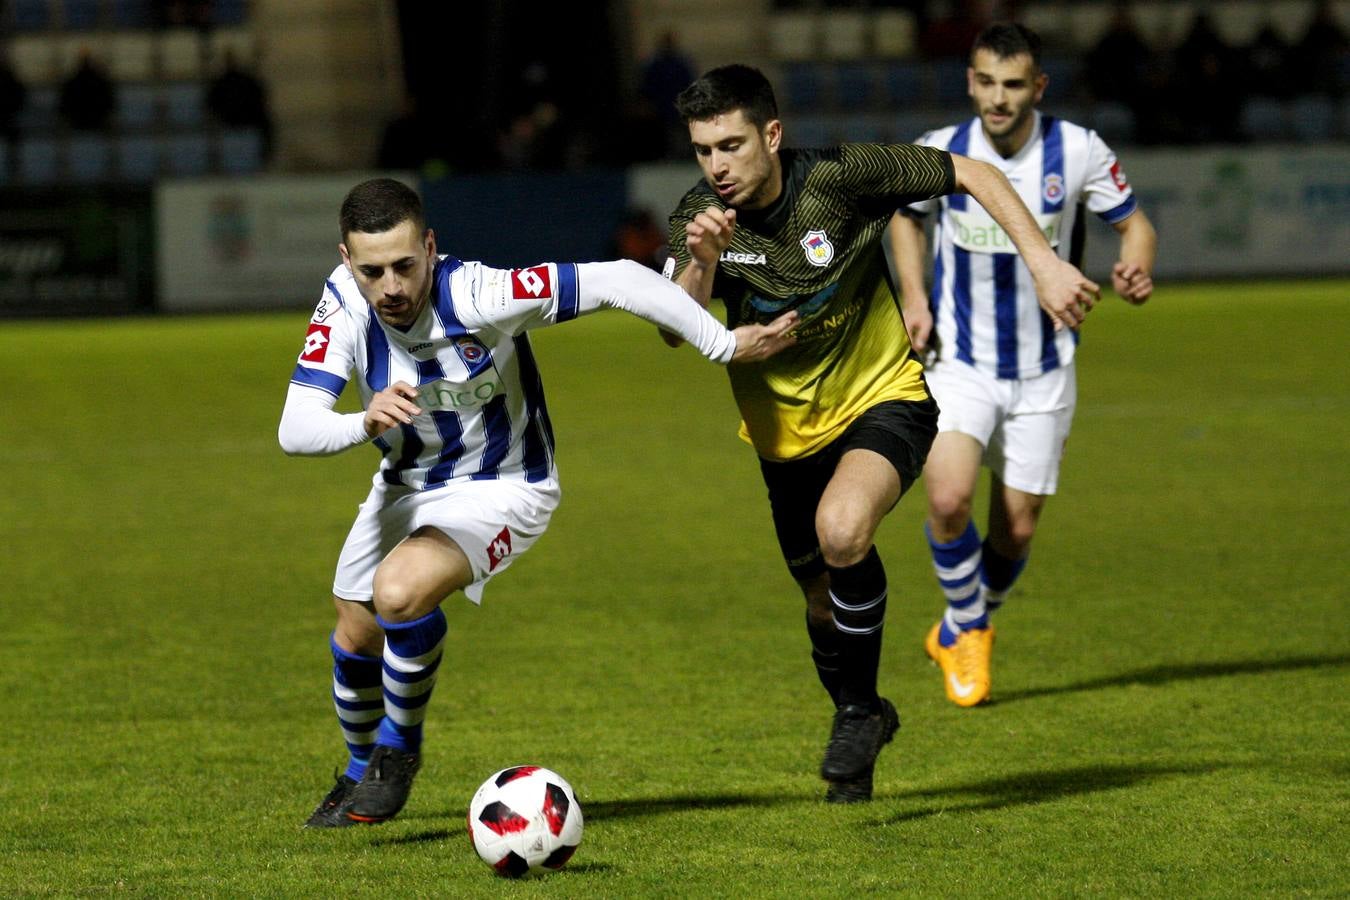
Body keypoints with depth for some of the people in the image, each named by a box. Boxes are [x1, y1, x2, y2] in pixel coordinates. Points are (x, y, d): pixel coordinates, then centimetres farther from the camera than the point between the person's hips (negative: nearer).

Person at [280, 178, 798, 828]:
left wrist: (724, 345, -26)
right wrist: (366, 422, -49)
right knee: (355, 636, 16)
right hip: (407, 484, 5)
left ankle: (399, 748, -3)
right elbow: (295, 429, -28)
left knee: (400, 591, -29)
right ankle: (363, 771, 47)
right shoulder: (344, 304, -23)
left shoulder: (477, 296, -34)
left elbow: (619, 281, -30)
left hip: (502, 488, -5)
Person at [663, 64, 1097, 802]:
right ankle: (861, 723, 45)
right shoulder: (699, 218, -12)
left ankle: (858, 710, -11)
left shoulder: (840, 178, -20)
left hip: (882, 401, -4)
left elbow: (972, 175, -12)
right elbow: (676, 328, -24)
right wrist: (702, 263, -43)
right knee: (825, 602, 15)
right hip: (786, 430, 4)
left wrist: (1043, 263, -19)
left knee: (841, 531, -32)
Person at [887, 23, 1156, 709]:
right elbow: (905, 213, 13)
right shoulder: (938, 153, -10)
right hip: (959, 363, -1)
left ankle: (961, 629, 35)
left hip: (1043, 372, 1)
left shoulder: (1078, 152, -13)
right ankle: (967, 628, 4)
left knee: (1016, 529, 5)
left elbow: (1133, 222, 2)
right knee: (948, 498, -22)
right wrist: (913, 299, 0)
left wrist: (1135, 269, -21)